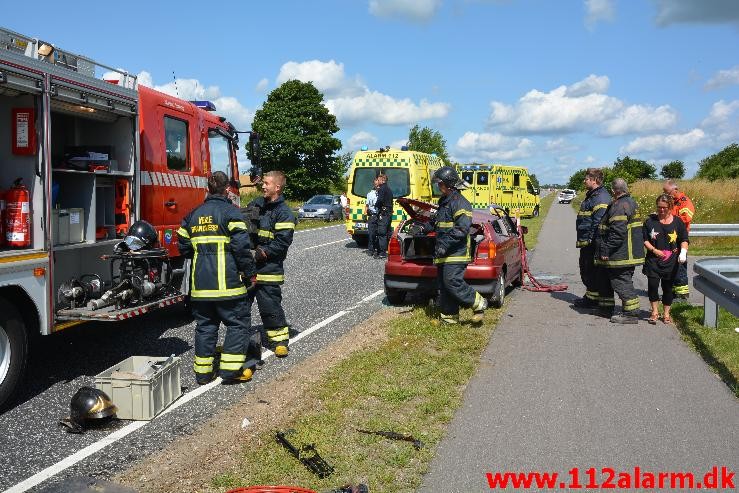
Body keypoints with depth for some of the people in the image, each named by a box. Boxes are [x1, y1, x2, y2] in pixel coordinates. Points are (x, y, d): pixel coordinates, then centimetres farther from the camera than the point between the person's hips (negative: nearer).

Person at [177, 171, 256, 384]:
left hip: (200, 282, 6)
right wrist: (249, 271, -4)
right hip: (227, 281, -6)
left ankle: (203, 372, 17)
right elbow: (241, 246, -15)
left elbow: (184, 247, 17)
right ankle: (231, 368, 1)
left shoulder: (194, 214, 13)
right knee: (238, 322, 5)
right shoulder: (230, 212, -6)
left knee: (205, 325, 13)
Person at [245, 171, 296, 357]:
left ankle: (280, 340, 16)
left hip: (268, 269, -6)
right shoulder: (255, 205, 11)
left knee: (270, 306, 0)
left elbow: (282, 242, -15)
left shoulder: (284, 213, -8)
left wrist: (260, 253, -19)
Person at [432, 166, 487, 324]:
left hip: (456, 253, -10)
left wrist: (445, 244, -25)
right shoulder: (444, 202, 21)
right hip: (444, 254, 10)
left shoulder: (460, 203, -12)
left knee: (452, 282, -15)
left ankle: (479, 303, 3)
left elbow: (462, 229, -21)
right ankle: (449, 317, 17)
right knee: (444, 286, 10)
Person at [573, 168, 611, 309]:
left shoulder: (601, 197, -17)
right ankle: (589, 296, 28)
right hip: (586, 242, 11)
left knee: (593, 271, -3)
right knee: (585, 270, 18)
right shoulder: (592, 195, 18)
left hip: (593, 243, -11)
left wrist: (591, 239, -23)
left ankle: (593, 299, 4)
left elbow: (599, 222, -23)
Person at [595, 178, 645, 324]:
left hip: (620, 255, -11)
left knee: (622, 282, -5)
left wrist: (606, 251, -20)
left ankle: (631, 314, 0)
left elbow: (617, 233, -26)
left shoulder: (619, 206, -19)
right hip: (629, 253, 11)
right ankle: (606, 308, 30)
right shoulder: (630, 203, 15)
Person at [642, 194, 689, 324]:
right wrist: (654, 250, -10)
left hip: (671, 262, 0)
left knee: (667, 287, 7)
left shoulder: (677, 222, 2)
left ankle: (666, 314, 22)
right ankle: (655, 311, 8)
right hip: (653, 260, 0)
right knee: (652, 285, -10)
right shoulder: (650, 221, 2)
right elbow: (644, 240, 4)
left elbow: (684, 240, 6)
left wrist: (683, 251, -11)